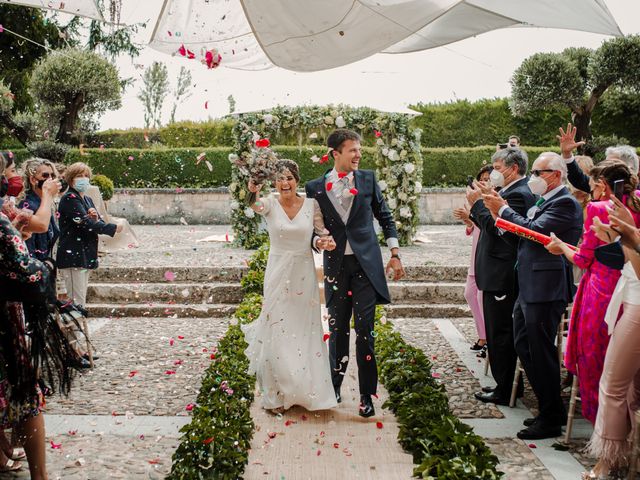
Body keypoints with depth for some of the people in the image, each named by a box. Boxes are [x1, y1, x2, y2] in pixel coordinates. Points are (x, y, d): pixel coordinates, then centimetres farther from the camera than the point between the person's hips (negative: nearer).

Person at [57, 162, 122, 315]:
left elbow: (98, 223, 16)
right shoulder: (69, 198, -9)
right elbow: (84, 222, -19)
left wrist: (96, 219, -8)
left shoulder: (87, 200, 18)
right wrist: (113, 228, -16)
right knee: (77, 302, -11)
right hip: (73, 255, -9)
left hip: (86, 254, 9)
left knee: (81, 299, 11)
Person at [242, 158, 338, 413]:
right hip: (278, 275, -1)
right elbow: (256, 205, -28)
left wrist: (326, 242, -20)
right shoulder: (270, 204, -5)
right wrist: (253, 193, -51)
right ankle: (276, 394, 16)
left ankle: (306, 391, 27)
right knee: (277, 332, 2)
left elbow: (318, 237, 4)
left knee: (304, 333, 10)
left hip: (304, 275, 1)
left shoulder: (311, 204, -1)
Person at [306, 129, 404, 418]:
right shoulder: (316, 187, 1)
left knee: (364, 329, -3)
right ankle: (335, 385, 29)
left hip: (366, 263, -1)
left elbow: (385, 217, 10)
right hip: (336, 265, 1)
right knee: (337, 329, 10)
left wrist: (395, 254, 5)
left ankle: (366, 395, 7)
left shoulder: (368, 179, 3)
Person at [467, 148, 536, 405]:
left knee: (500, 334, -2)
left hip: (501, 277, -10)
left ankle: (504, 391, 6)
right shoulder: (512, 192, 15)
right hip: (498, 275, 10)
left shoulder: (518, 195, -16)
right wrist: (485, 201, 3)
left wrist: (478, 203, -16)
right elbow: (491, 225, 13)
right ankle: (508, 385, 27)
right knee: (500, 333, 17)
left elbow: (499, 229, -24)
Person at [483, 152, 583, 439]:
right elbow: (524, 233, 15)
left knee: (541, 353, -3)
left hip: (545, 290, -10)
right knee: (524, 347, 17)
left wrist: (503, 210, -11)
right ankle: (551, 409, 28)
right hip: (528, 289, 10)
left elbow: (534, 231, -22)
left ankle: (550, 420, 9)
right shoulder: (543, 202, 16)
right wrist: (500, 213, 4)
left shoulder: (564, 203, -13)